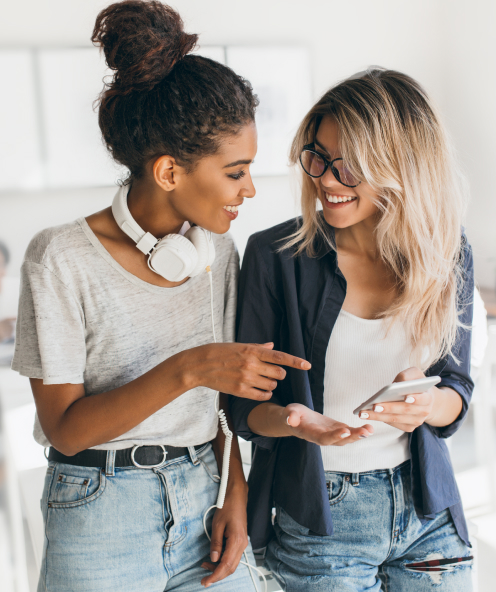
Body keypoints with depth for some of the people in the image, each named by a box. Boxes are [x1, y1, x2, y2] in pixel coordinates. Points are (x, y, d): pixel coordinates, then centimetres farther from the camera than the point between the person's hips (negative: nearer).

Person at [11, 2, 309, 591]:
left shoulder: (218, 252, 2)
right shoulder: (62, 259, -13)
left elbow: (227, 395, 9)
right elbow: (64, 427, -15)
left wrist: (236, 502, -1)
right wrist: (186, 371, -26)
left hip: (204, 506, 4)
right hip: (101, 524, -4)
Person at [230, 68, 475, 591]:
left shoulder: (447, 256, -4)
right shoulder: (275, 256, -13)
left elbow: (456, 391, 2)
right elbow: (244, 405, -7)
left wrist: (427, 404, -20)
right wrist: (294, 421, -28)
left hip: (428, 513, 3)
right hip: (319, 520, -3)